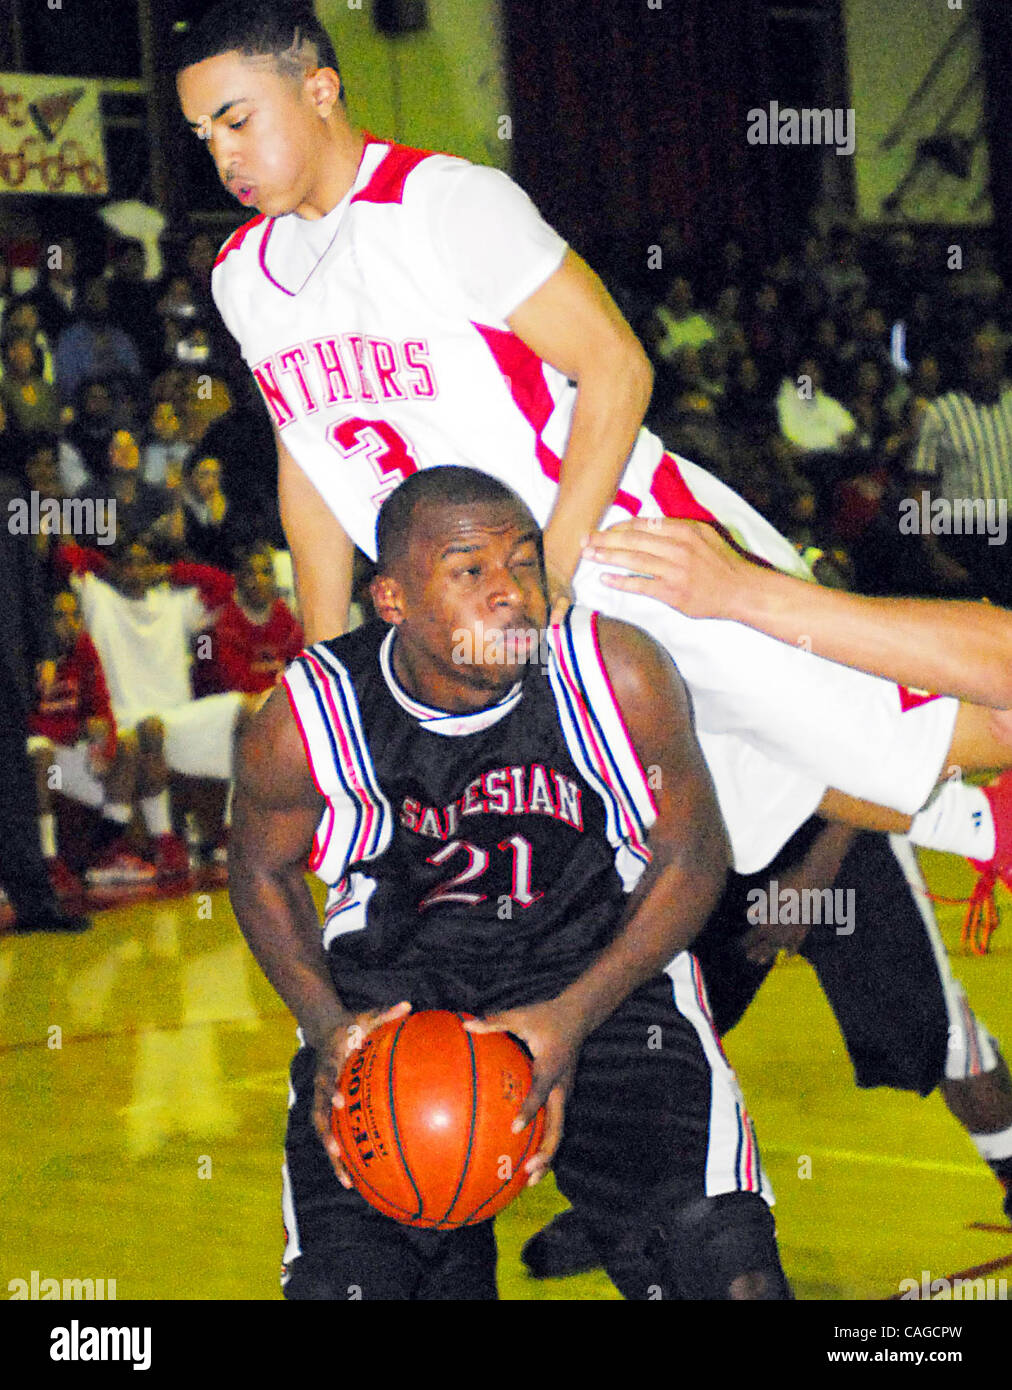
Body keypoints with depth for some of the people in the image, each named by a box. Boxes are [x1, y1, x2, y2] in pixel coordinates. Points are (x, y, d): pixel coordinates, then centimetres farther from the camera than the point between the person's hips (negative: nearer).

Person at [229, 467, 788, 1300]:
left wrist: (575, 1017, -16)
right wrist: (326, 1027, -11)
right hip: (393, 980, 1)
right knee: (343, 1278, -17)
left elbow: (692, 857, -5)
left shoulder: (620, 676, -19)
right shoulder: (303, 725, -17)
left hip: (606, 958, 0)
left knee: (721, 1260, -21)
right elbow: (262, 872, 4)